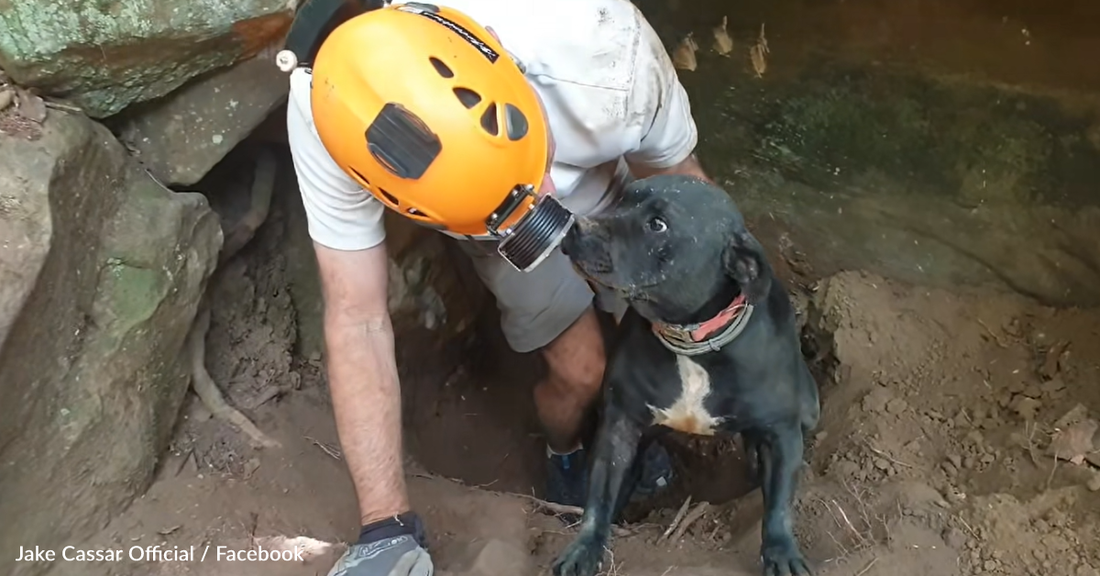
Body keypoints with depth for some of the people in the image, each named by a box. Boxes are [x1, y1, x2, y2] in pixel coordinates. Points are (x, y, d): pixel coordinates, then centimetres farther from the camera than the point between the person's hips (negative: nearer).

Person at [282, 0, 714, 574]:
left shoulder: (604, 55, -44)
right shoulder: (326, 120, -42)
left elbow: (679, 181, -23)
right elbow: (358, 322, -35)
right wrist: (386, 523, -35)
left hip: (617, 186, 1)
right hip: (488, 224, -1)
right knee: (580, 371, -5)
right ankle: (564, 455, 33)